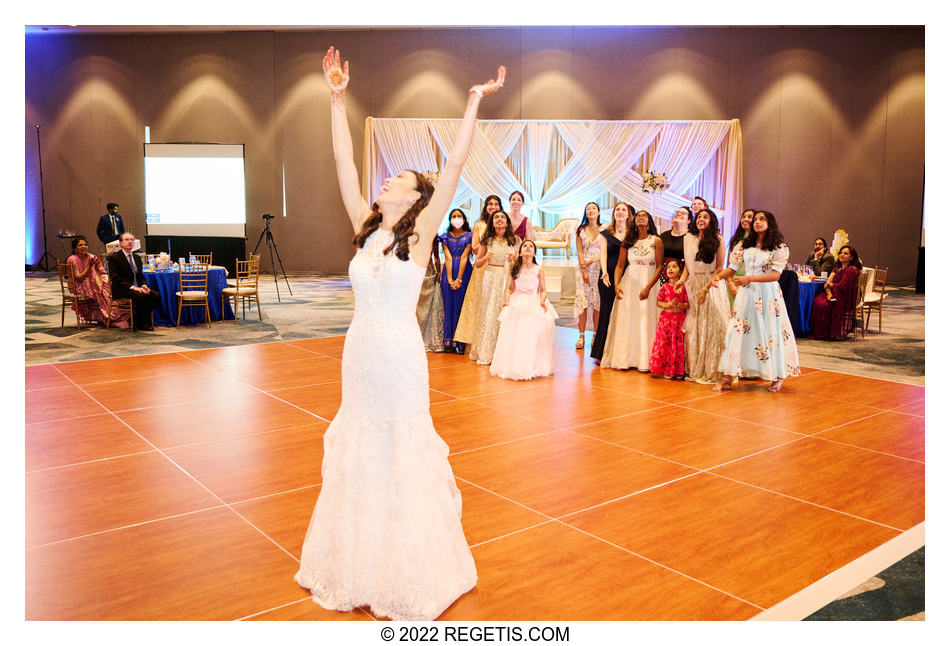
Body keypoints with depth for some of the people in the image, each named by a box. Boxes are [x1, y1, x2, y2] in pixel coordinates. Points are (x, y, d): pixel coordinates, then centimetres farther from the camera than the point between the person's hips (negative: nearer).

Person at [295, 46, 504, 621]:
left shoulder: (420, 232, -7)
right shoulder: (367, 229, 5)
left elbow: (455, 167, -14)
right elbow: (344, 165, 4)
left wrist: (473, 103, -14)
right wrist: (338, 101, 4)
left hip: (400, 358, -5)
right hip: (360, 354, 5)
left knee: (403, 455, 7)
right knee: (357, 454, 15)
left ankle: (408, 573, 26)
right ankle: (358, 561, 35)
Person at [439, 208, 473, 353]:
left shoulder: (469, 236, 3)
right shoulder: (446, 236, 9)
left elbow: (464, 257, -6)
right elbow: (448, 257, -1)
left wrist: (459, 279, -13)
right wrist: (449, 279, -10)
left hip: (464, 272, -2)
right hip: (449, 271, 2)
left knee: (462, 304, -3)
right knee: (449, 305, 1)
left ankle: (461, 343, 0)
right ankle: (449, 343, 4)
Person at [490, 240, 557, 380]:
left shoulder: (539, 270, 5)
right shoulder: (514, 270, 9)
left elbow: (543, 290, 3)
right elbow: (510, 288, 10)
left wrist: (542, 301, -15)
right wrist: (506, 300, -7)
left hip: (534, 304, -1)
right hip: (516, 304, 2)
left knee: (533, 334, -12)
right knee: (513, 334, -7)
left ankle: (532, 368, -2)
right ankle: (513, 366, 2)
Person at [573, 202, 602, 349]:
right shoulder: (581, 230, 10)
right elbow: (580, 252, 5)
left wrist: (592, 260, -11)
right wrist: (584, 271, -5)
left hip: (598, 268, -1)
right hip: (583, 268, 1)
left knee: (598, 302, -4)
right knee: (582, 301, -6)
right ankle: (581, 337, -4)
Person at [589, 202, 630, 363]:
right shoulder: (606, 233, 11)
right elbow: (603, 254, 1)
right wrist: (604, 272, -16)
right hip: (608, 277, 0)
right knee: (607, 312, -1)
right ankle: (601, 353, 5)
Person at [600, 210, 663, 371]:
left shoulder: (656, 241, 1)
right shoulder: (628, 242, 9)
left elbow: (660, 267, -4)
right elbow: (620, 266, 7)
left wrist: (648, 287, -14)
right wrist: (616, 284, -8)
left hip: (648, 284, -3)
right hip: (628, 284, 3)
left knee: (645, 320, -3)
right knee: (626, 320, 2)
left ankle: (645, 361, 3)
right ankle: (624, 359, 8)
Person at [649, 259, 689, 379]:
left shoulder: (683, 287, -1)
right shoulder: (665, 287, 4)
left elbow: (688, 305, -1)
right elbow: (658, 302, 7)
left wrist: (678, 305, -19)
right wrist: (666, 305, -12)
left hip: (679, 319, -1)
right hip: (666, 318, 1)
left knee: (678, 344, 0)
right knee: (665, 343, -1)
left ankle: (678, 370, 8)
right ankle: (667, 370, 8)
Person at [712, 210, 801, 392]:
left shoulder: (779, 247, -2)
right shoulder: (746, 245, 12)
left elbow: (775, 275, -11)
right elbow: (733, 267, 13)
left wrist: (749, 278, -19)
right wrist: (717, 277, -4)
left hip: (767, 295, -4)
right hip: (746, 293, 4)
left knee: (771, 334, 1)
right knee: (737, 331, -2)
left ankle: (778, 377, 15)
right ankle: (727, 378, -2)